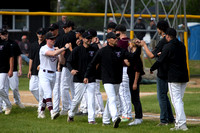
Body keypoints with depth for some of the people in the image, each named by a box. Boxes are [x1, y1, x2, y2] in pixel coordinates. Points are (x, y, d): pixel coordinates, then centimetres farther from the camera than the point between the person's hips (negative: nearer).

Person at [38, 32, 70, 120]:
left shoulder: (55, 49, 12)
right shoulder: (43, 49, -11)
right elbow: (53, 54, -28)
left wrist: (61, 52, -3)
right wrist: (64, 48, -24)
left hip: (53, 75, 7)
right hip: (44, 74, -7)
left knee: (47, 94, 13)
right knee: (48, 94, -20)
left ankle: (41, 112, 24)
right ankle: (52, 112, -33)